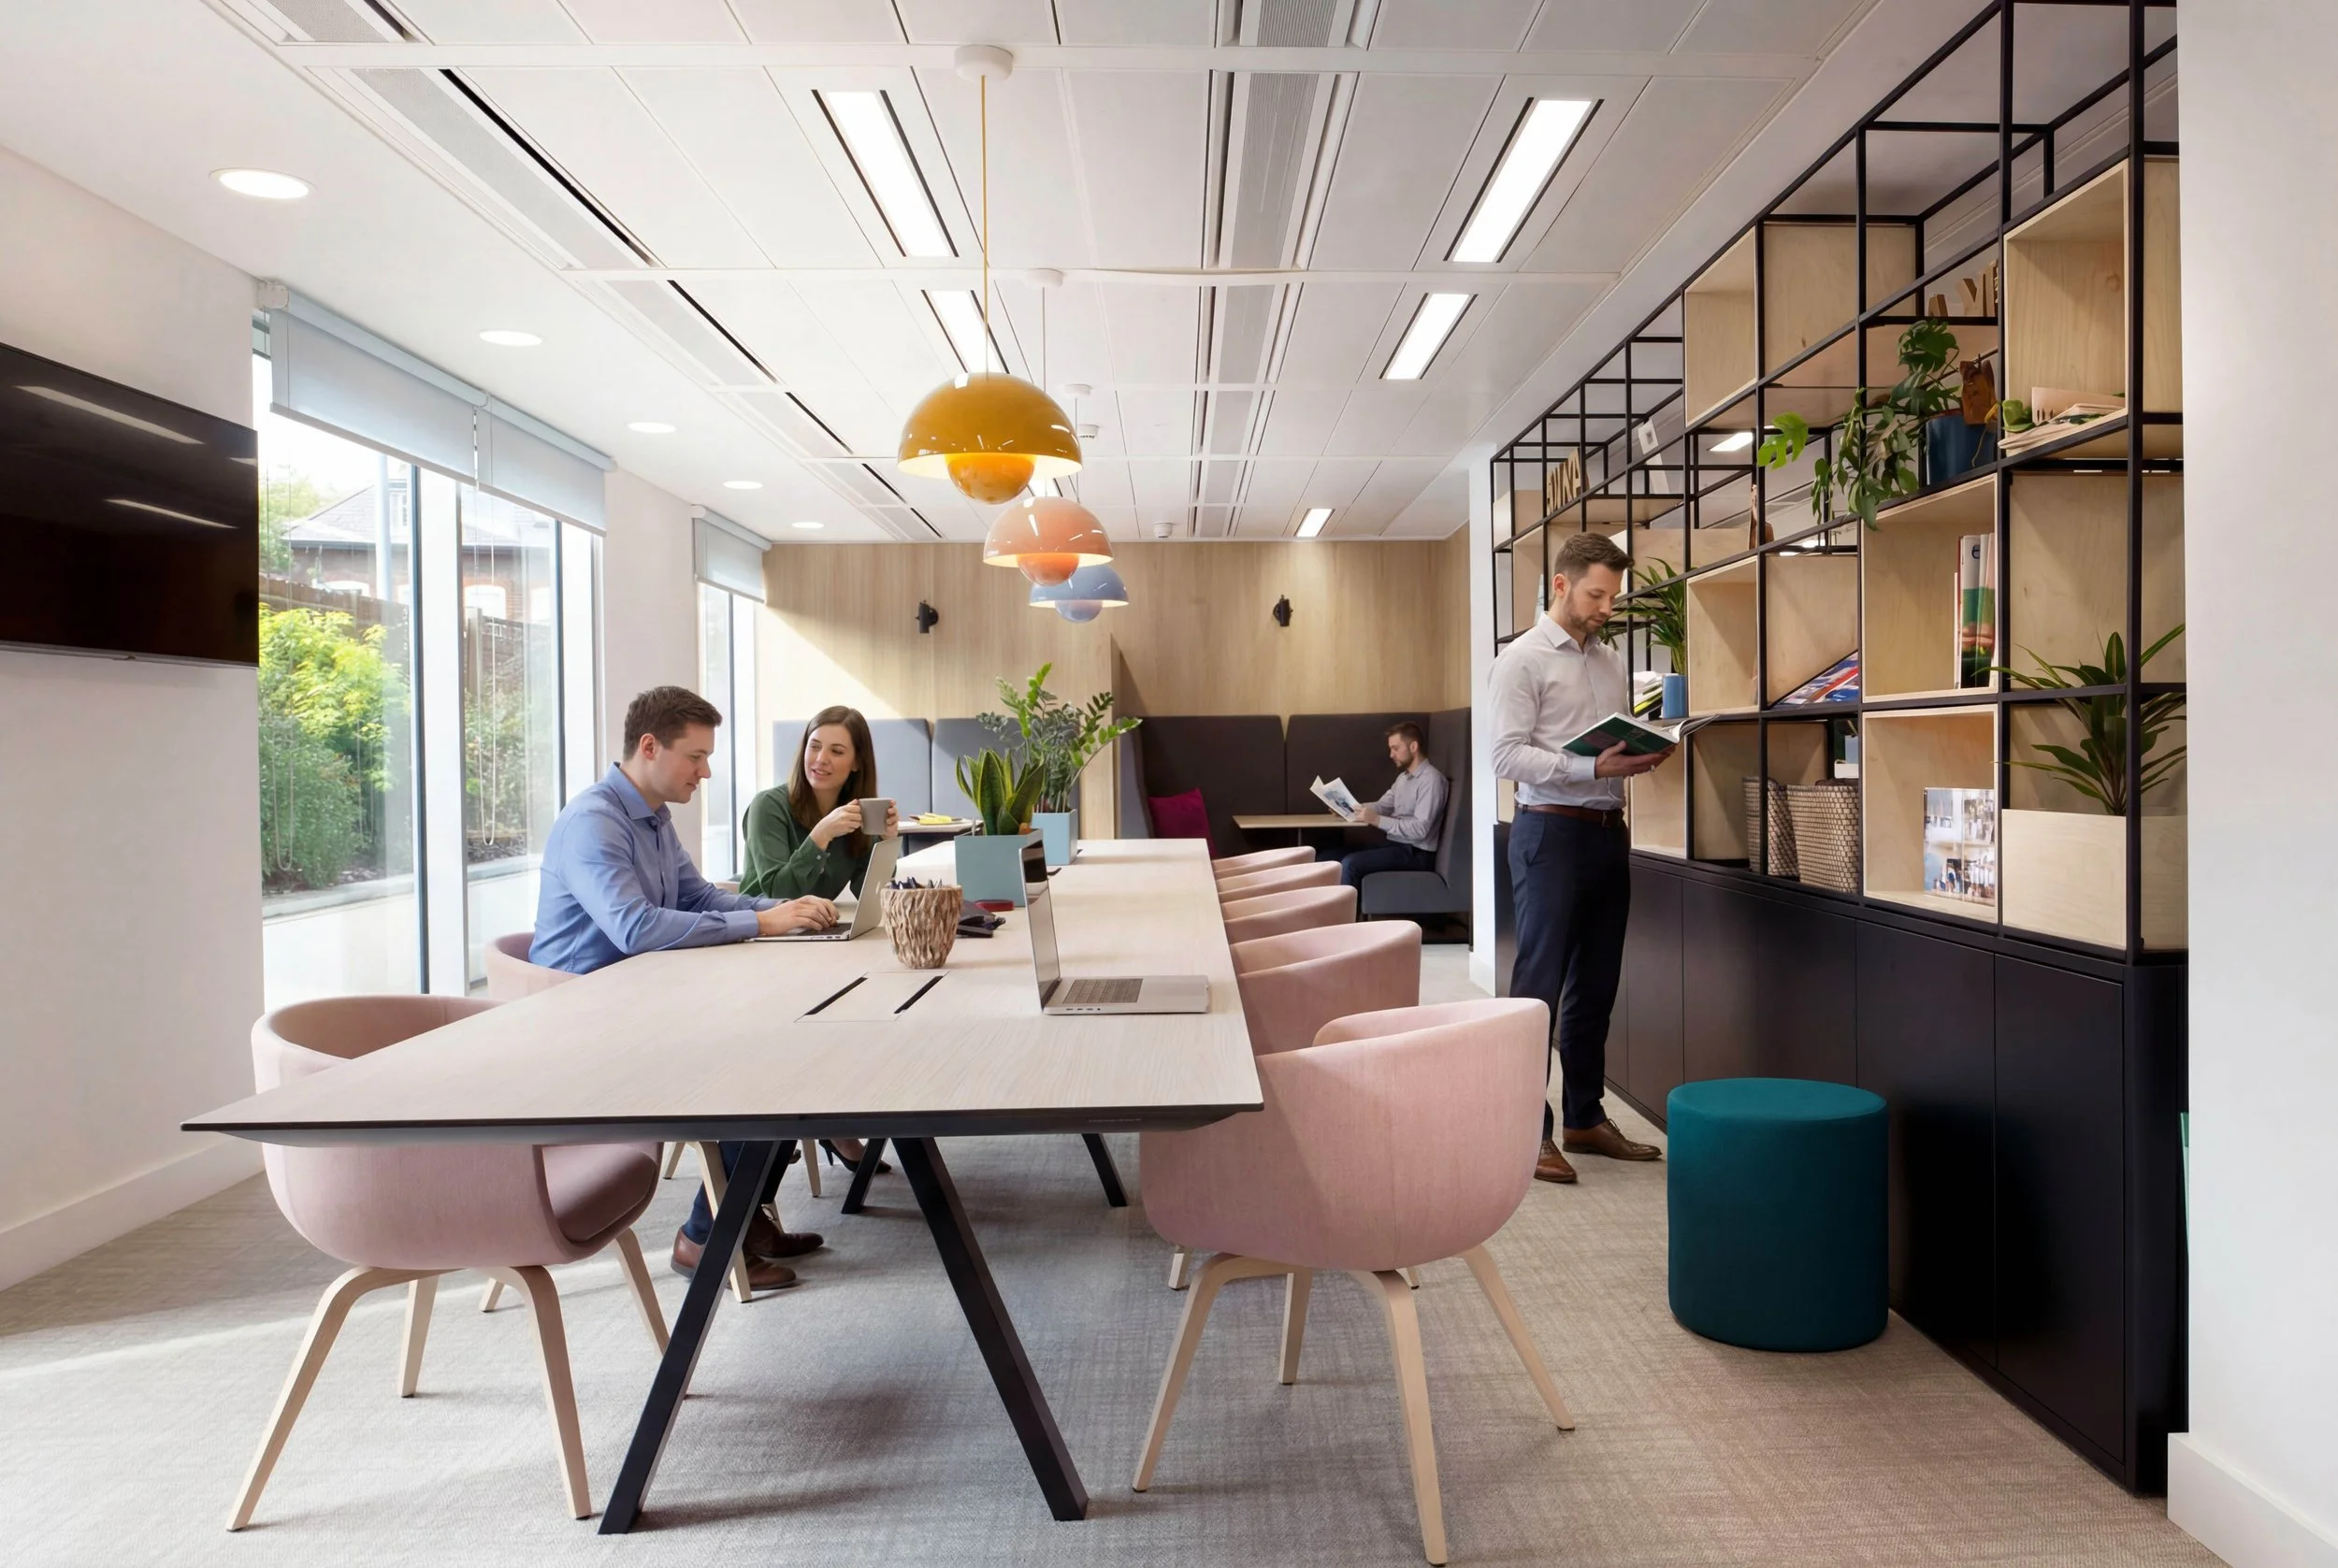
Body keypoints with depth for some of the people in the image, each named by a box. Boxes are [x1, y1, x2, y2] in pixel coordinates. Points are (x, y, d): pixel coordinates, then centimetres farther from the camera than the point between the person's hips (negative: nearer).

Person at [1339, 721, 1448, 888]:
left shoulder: (1431, 779, -14)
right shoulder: (1404, 777, 17)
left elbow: (1420, 829, -22)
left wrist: (1378, 820, -26)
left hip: (1415, 853, -9)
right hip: (1395, 844, 9)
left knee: (1350, 863, -26)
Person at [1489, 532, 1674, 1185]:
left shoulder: (1613, 661, 16)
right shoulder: (1523, 659, -5)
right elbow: (1509, 755, -14)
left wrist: (1644, 754, -2)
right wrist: (1592, 768, -23)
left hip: (1608, 832, 7)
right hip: (1551, 832, -7)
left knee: (1595, 985, 13)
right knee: (1538, 986, -4)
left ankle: (1585, 1117, 25)